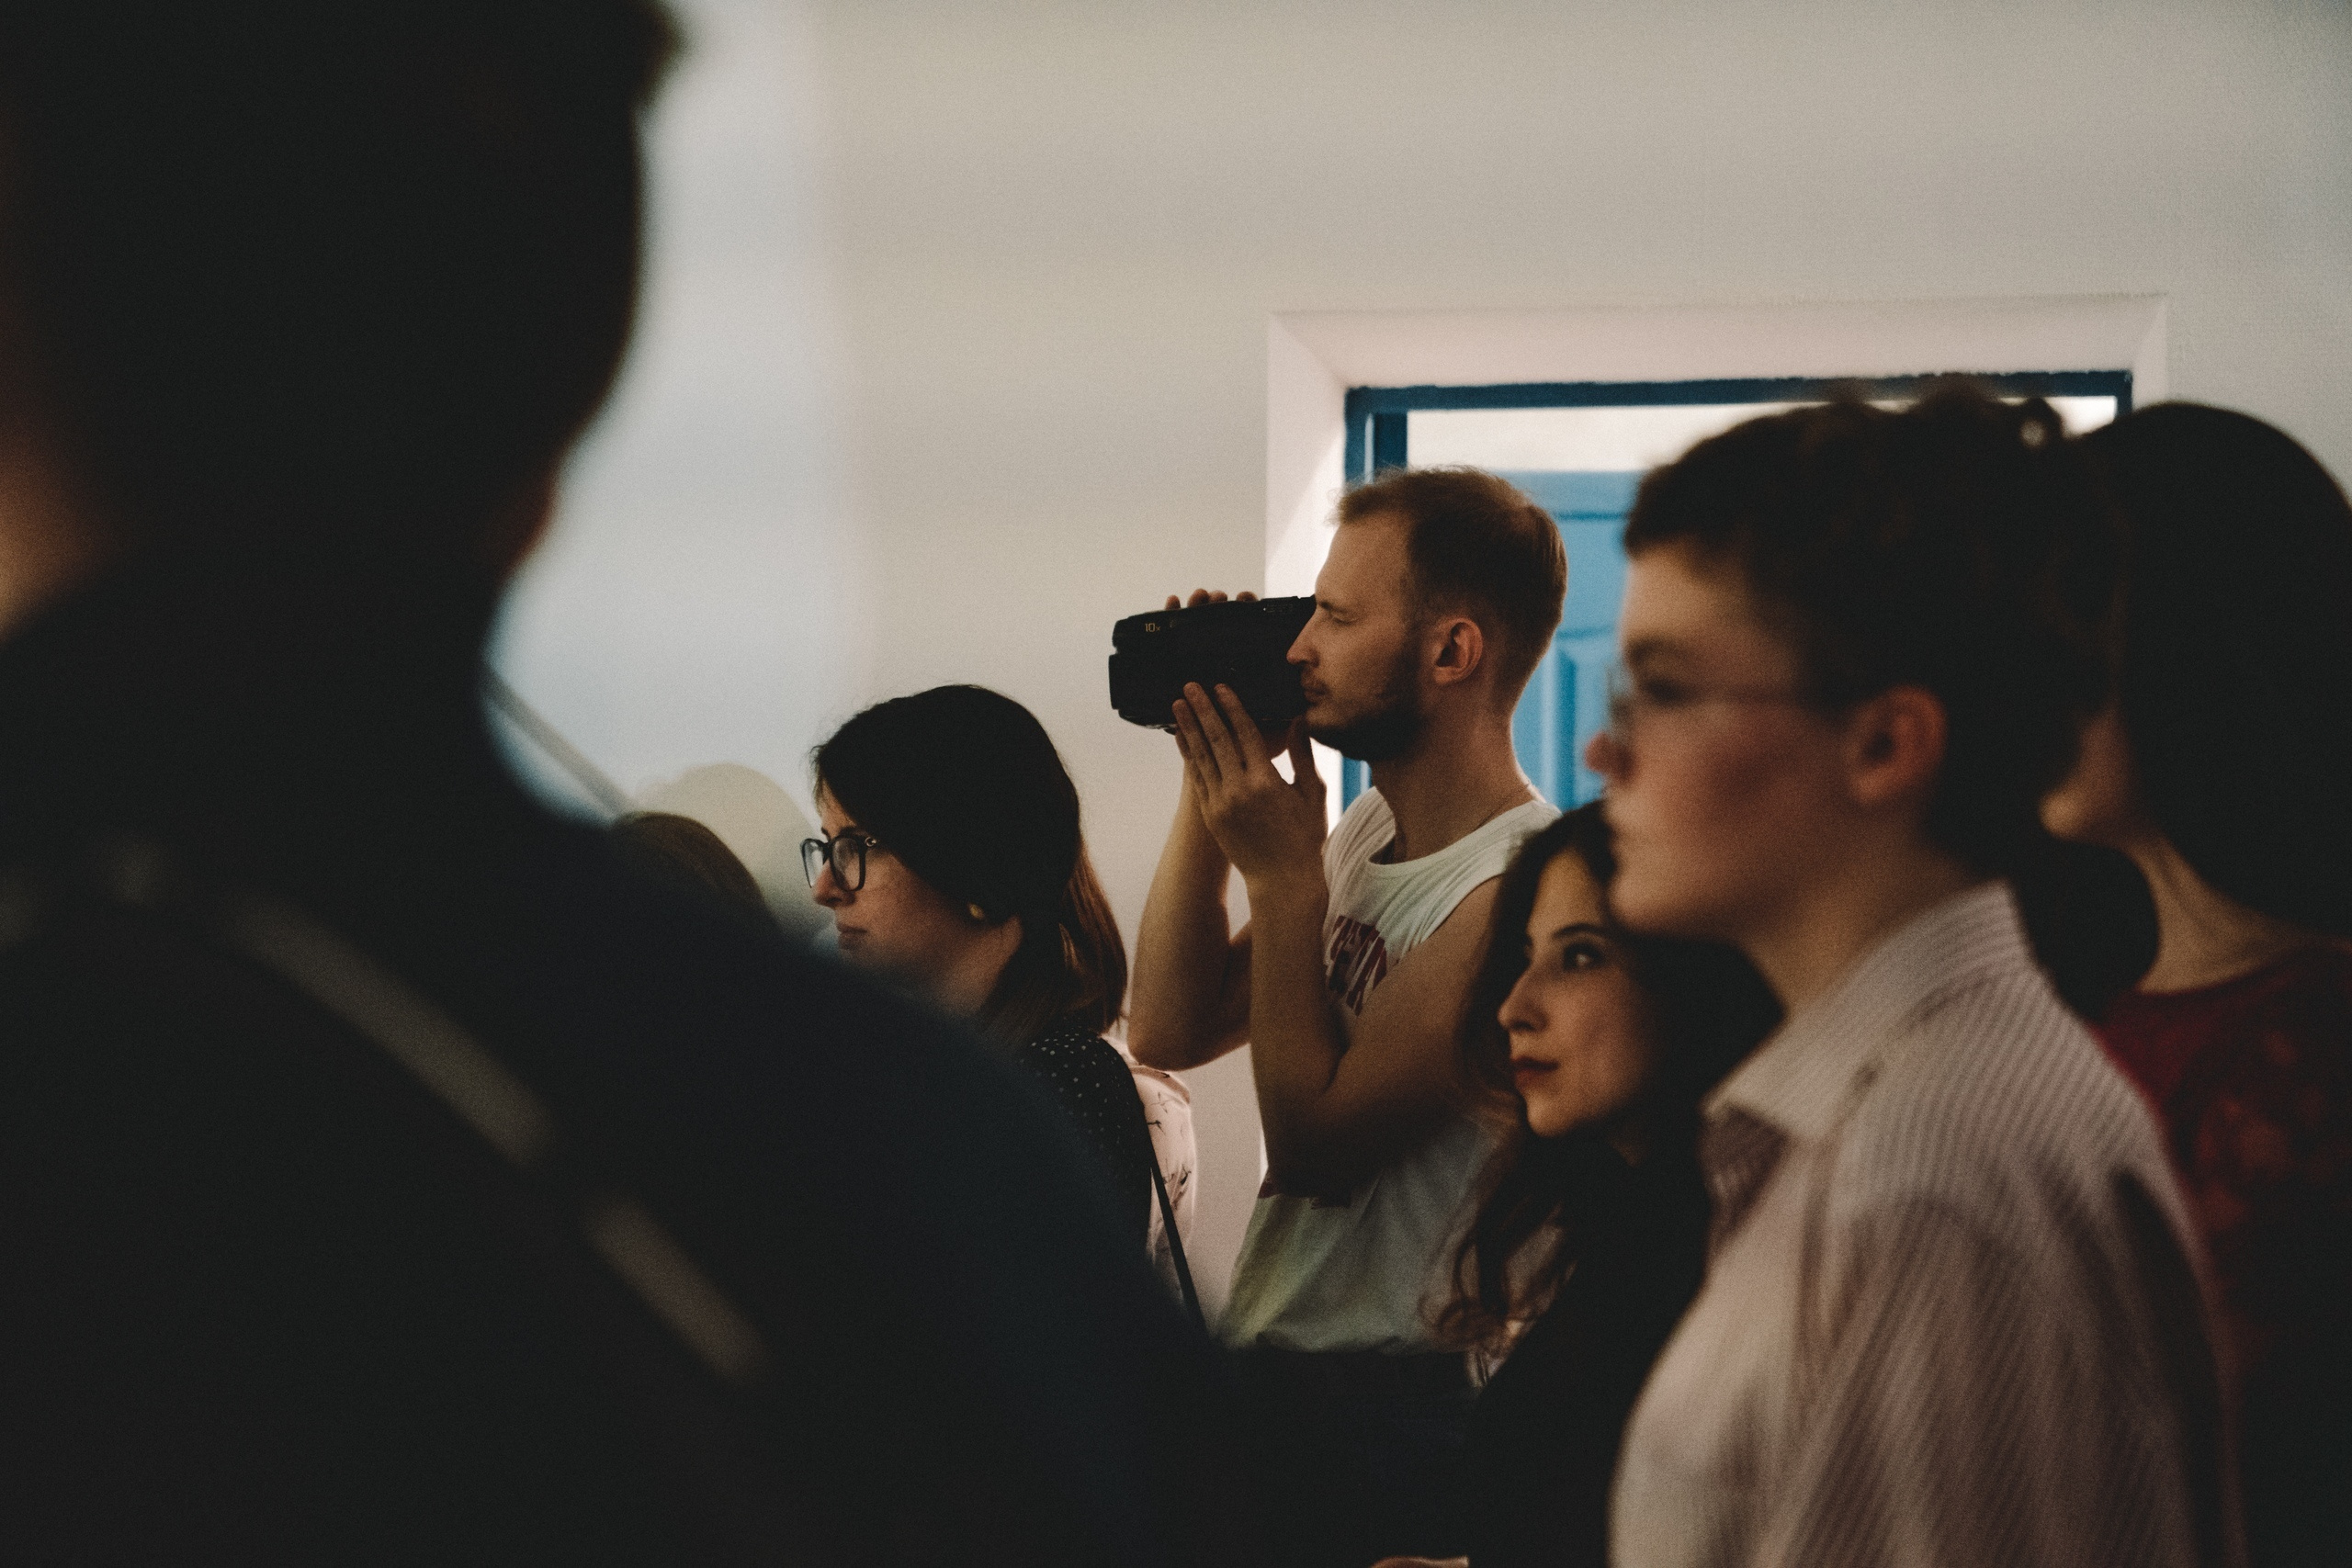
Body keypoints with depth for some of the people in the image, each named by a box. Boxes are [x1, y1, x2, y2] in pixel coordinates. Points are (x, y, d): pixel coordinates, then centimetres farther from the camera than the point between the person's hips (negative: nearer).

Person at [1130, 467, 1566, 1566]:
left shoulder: (1518, 887, -21)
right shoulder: (1369, 832, 8)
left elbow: (1314, 1145, -20)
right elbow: (1169, 1032, 8)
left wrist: (1282, 877, -15)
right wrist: (1209, 794, 2)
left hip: (1386, 1404, -9)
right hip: (1266, 1361, 9)